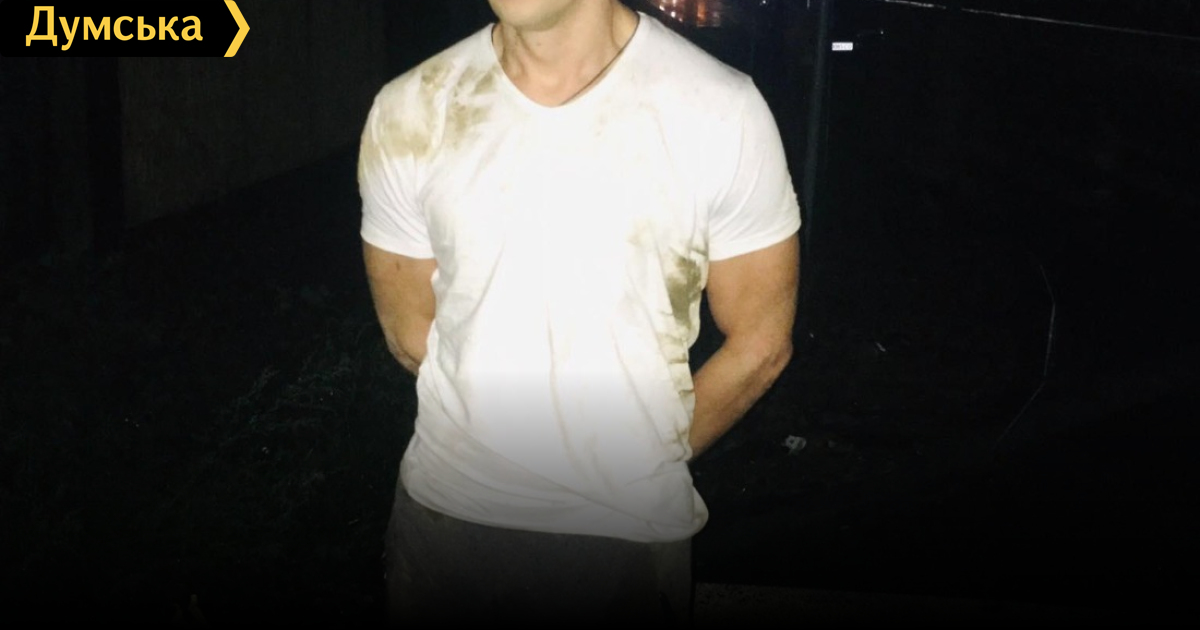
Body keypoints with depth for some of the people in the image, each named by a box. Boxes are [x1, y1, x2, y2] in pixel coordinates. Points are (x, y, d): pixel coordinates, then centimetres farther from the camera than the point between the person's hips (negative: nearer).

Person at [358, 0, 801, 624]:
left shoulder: (722, 112, -14)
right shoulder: (408, 113, -7)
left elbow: (759, 346, -4)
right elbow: (409, 334, 3)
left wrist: (641, 465, 5)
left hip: (627, 526, -2)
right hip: (444, 506, 2)